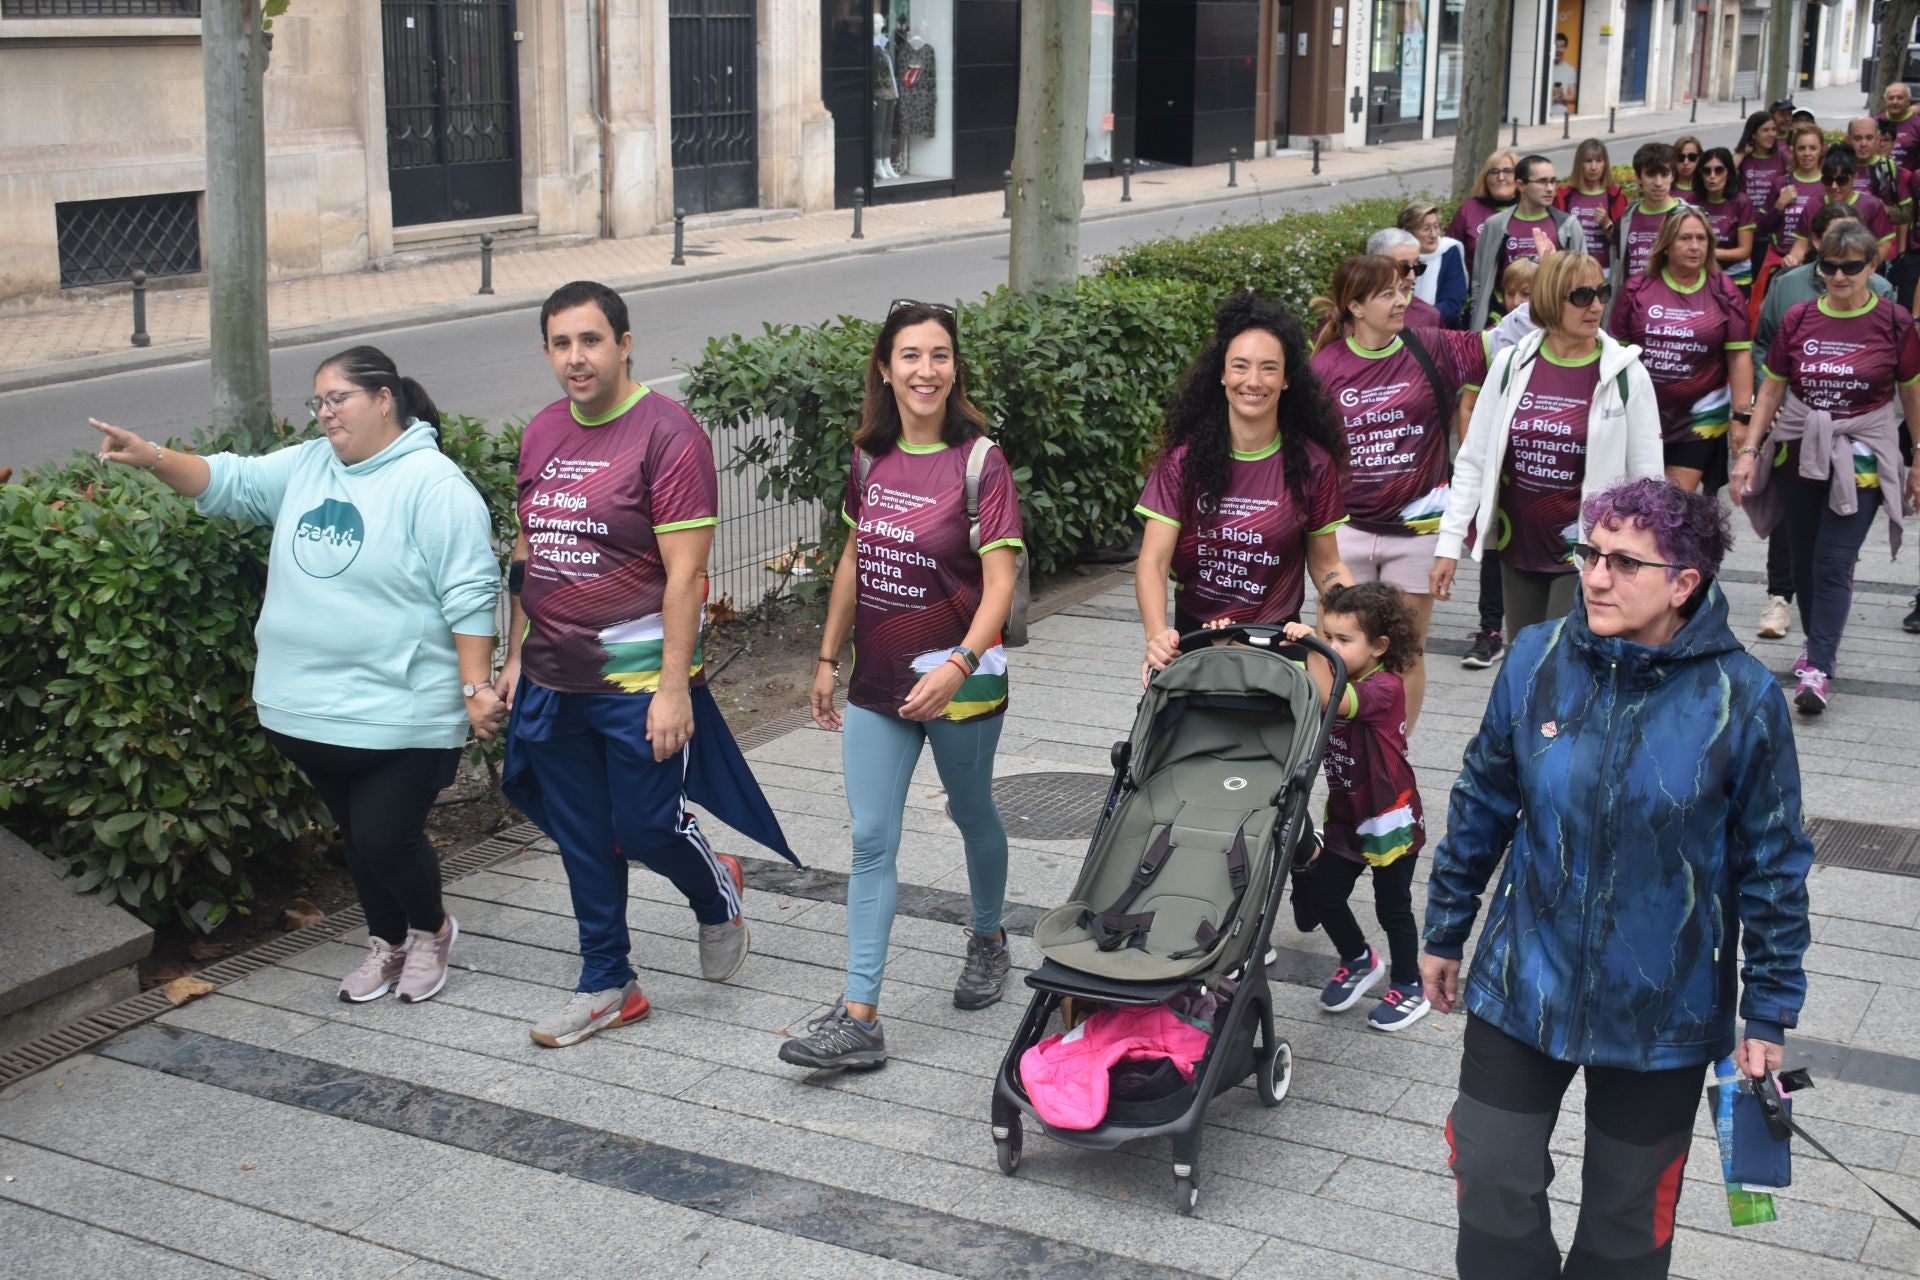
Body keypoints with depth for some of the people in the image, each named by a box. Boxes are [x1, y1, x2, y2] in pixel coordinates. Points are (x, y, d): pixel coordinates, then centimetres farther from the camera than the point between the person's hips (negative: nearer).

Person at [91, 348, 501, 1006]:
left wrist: (475, 688, -18)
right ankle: (388, 941, 37)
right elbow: (230, 482, 6)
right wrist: (153, 458, -12)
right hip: (310, 709, 7)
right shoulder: (304, 467, 9)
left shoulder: (433, 483, -13)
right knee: (356, 835, 18)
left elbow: (470, 596, -15)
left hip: (400, 714, -7)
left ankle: (430, 928, 25)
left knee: (385, 837, -4)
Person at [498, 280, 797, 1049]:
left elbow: (684, 572, -17)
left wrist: (674, 687, -20)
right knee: (582, 841, 13)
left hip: (638, 680, -6)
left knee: (645, 827, 1)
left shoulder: (666, 432, -14)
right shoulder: (542, 433, 8)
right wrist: (514, 656, 14)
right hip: (553, 682, 6)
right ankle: (607, 985, 27)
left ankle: (718, 892, 34)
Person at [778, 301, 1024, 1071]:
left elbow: (1000, 580, -17)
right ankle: (859, 1018, 0)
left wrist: (961, 663, -30)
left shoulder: (979, 461, -12)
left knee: (970, 814, 17)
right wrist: (828, 658, 15)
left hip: (959, 679, -4)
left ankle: (989, 940, 45)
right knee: (871, 842, -1)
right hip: (877, 680, 4)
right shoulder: (870, 459, 3)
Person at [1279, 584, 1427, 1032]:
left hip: (1390, 819, -7)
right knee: (1323, 894, 10)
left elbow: (1333, 703, -43)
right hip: (1345, 817, 7)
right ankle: (1360, 962, 36)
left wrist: (1312, 651, -50)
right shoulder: (1333, 675, -1)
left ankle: (1409, 987, 27)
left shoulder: (1385, 687, -24)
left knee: (1392, 906, 7)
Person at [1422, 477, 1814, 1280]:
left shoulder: (1743, 699, -15)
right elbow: (1480, 805, 4)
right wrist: (1445, 932, 10)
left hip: (1664, 1012, -1)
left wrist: (1769, 1012, -2)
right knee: (1493, 1188, 8)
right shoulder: (1537, 660, -9)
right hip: (1522, 990, 2)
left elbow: (1773, 865, -5)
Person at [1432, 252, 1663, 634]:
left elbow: (1647, 478, -3)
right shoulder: (1511, 365, 1)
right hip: (1517, 549, 4)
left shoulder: (1625, 374, -6)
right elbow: (1473, 460, 5)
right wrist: (1449, 542, 2)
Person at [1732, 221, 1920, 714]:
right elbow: (1771, 390, 7)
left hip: (1860, 457, -3)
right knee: (1805, 560, 11)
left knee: (1834, 562, -9)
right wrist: (1748, 451, 0)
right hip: (1798, 452, 3)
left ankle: (1819, 668, -7)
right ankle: (1818, 647, 28)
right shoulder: (1798, 319, 1)